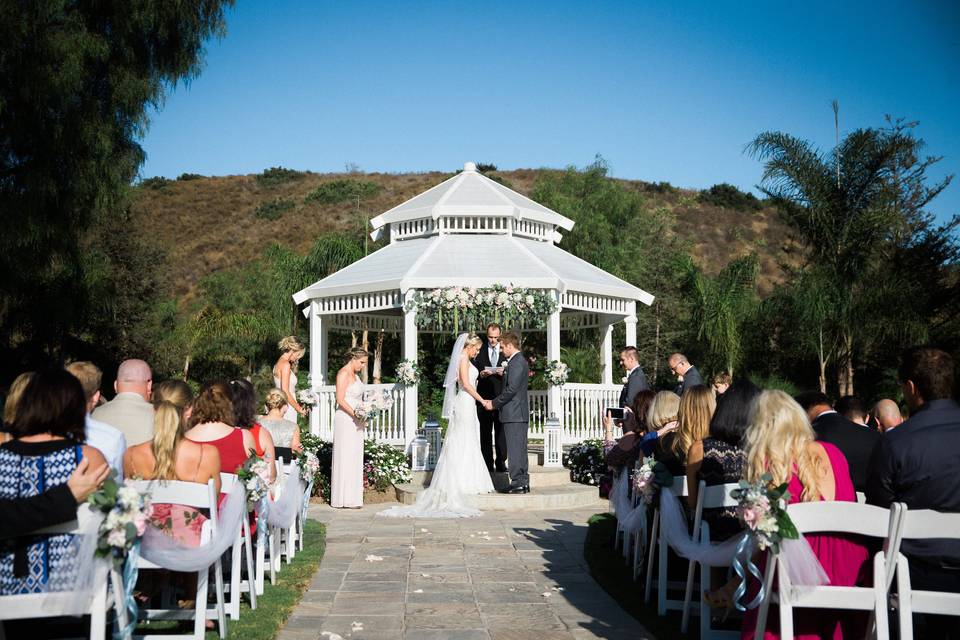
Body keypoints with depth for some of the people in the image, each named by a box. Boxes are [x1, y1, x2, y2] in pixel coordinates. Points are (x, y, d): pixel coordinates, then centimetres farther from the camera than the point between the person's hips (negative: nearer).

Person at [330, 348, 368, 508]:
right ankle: (343, 499, -3)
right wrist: (355, 414, -23)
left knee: (355, 458, 9)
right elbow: (340, 399, -17)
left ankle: (352, 498, 12)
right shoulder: (343, 373, -10)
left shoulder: (354, 375, 18)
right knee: (345, 458, -6)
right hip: (345, 420, -9)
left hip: (356, 421, 9)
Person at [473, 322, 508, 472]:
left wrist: (503, 373, -14)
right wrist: (481, 375, -14)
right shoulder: (480, 351, 6)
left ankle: (501, 463, 8)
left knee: (501, 431, 2)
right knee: (485, 432, 3)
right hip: (484, 397, 0)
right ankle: (488, 464, 7)